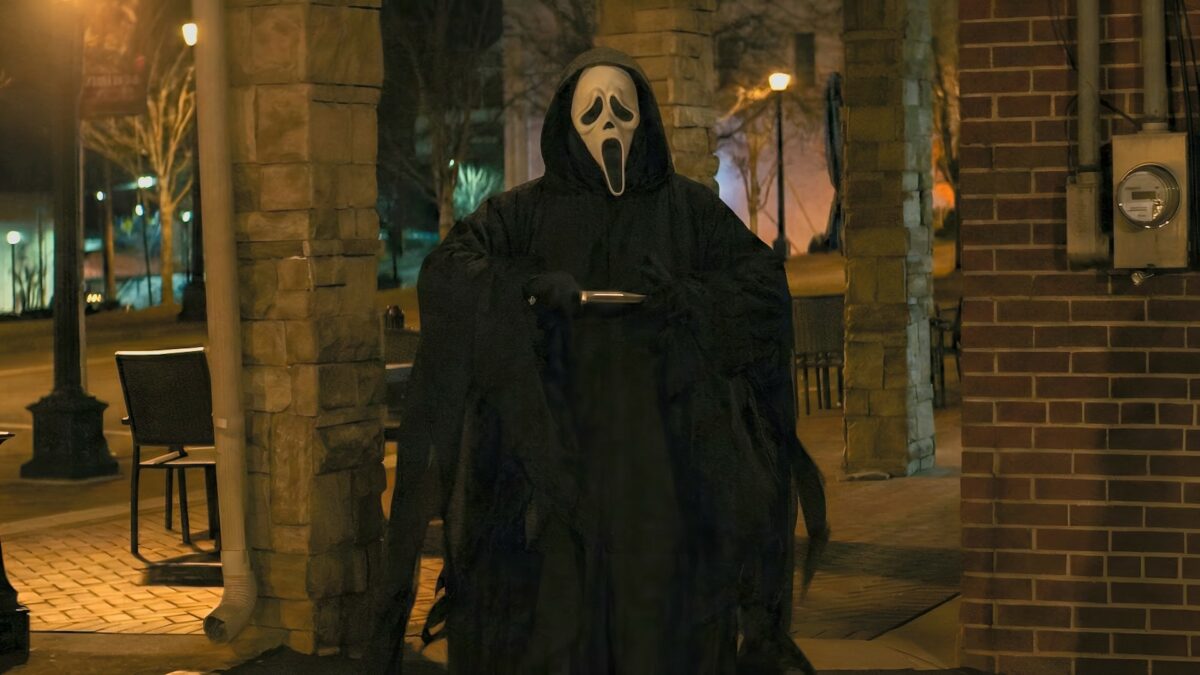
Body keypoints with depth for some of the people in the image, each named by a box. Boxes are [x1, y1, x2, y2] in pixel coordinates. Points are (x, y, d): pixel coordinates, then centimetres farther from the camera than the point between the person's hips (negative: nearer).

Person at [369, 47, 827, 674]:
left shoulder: (690, 209, 9)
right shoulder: (527, 210, 7)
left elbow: (766, 283, 3)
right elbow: (445, 269, -4)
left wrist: (687, 298, -14)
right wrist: (529, 284, -20)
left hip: (662, 457, 0)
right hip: (560, 450, 0)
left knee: (661, 614, 0)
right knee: (559, 607, -2)